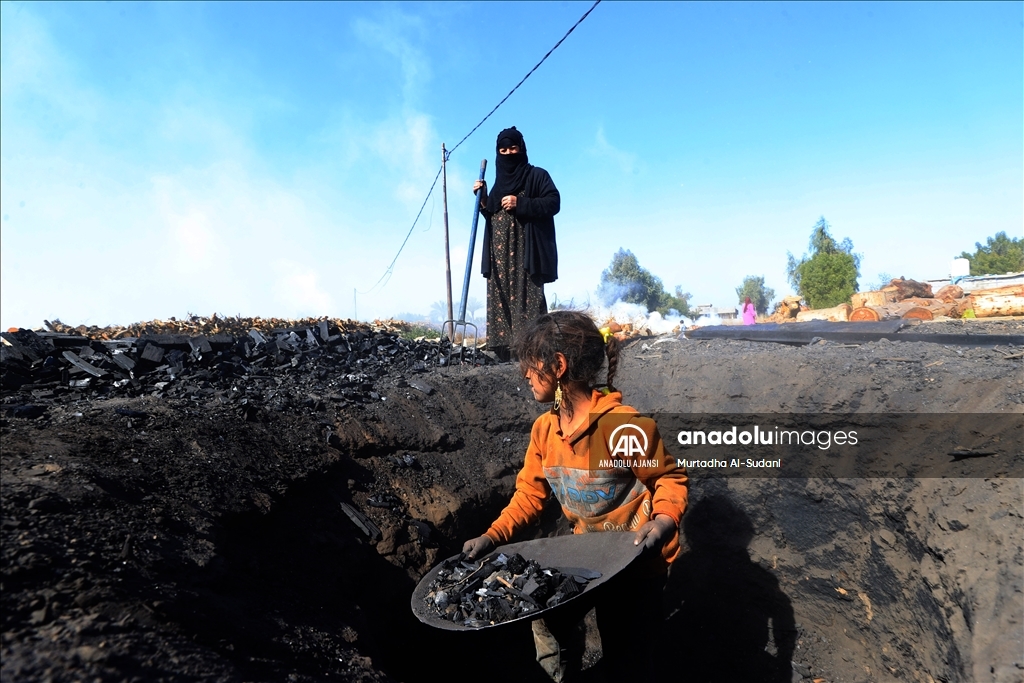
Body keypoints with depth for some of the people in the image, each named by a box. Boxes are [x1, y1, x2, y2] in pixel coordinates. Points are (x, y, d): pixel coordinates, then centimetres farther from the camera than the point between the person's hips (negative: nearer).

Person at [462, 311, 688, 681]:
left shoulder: (625, 424, -27)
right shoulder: (544, 428, -6)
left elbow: (670, 477, -14)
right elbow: (530, 493, 1)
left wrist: (665, 520, -32)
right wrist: (492, 536, -9)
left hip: (637, 559, -5)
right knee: (548, 621, 11)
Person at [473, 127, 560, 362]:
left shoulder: (537, 175, 7)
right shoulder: (499, 183, 24)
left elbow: (554, 202, -6)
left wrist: (520, 203, -12)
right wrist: (482, 198, 8)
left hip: (526, 251, -5)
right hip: (499, 252, 6)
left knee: (526, 298, -14)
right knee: (500, 298, -3)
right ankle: (505, 351, -3)